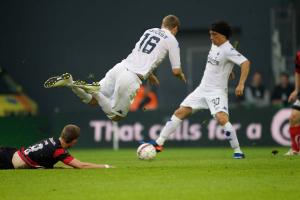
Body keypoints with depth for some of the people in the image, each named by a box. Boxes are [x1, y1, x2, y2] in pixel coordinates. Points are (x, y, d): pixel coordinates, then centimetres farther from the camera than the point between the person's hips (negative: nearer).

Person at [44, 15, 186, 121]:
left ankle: (70, 82, -11)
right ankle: (93, 90, -21)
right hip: (132, 78, -7)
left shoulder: (149, 31, 23)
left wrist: (149, 75, 46)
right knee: (115, 116, 2)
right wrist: (182, 76, 27)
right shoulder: (171, 40, 4)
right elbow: (176, 71, 4)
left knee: (92, 100, 16)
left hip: (121, 67, 7)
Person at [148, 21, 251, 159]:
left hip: (217, 91, -8)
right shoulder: (214, 45, 9)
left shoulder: (228, 50, -16)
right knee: (180, 113, 3)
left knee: (222, 119, -27)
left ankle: (237, 151, -14)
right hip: (202, 89, 8)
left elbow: (245, 63, -26)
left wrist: (241, 84, -32)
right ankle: (159, 143, 6)